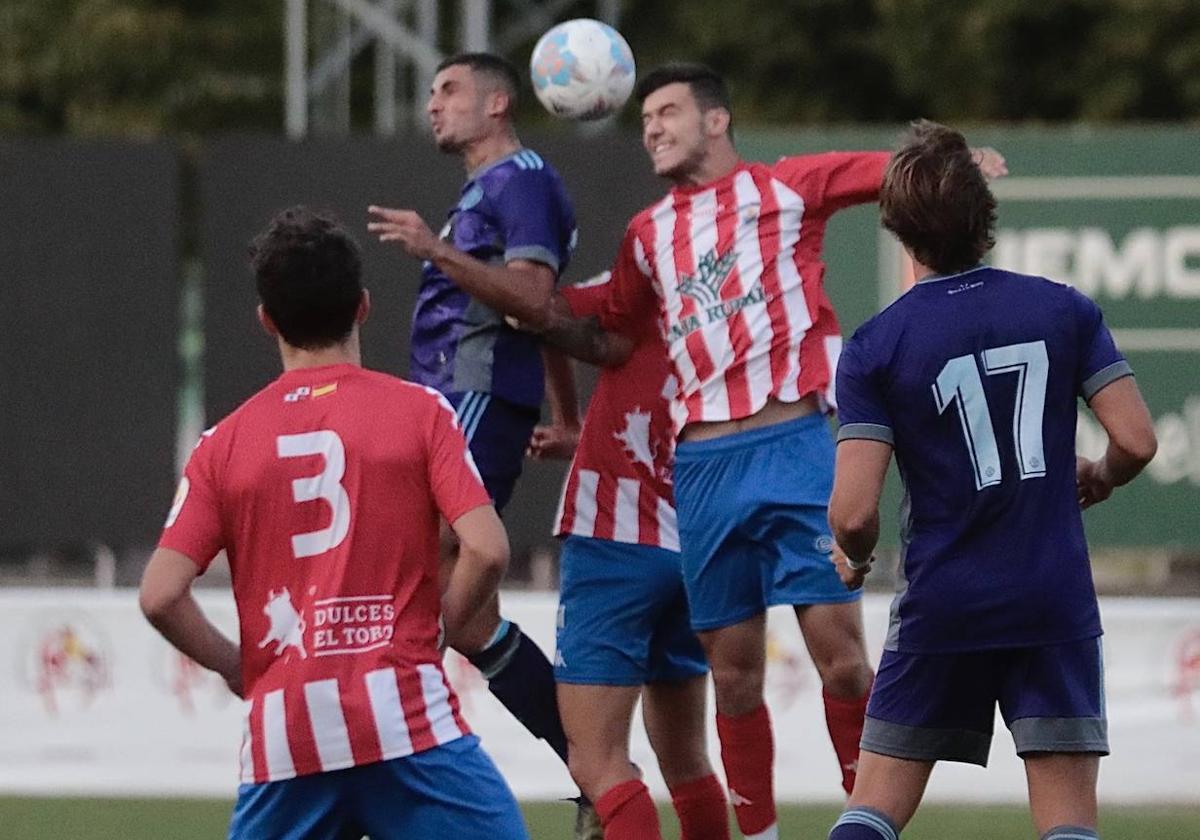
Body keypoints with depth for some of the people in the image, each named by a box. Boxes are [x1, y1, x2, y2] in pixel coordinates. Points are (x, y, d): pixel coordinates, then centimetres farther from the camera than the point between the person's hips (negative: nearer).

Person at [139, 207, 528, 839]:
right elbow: (486, 550, -8)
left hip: (281, 735, 3)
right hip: (403, 712, -3)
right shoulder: (419, 410, 3)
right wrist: (436, 628, 10)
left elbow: (160, 595, 1)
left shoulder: (225, 442, 9)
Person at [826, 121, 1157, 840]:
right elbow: (1136, 441, -4)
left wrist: (855, 558, 11)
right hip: (1056, 604, 1)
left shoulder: (874, 349, -5)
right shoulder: (1065, 310, 0)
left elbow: (854, 511, -11)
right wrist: (1099, 478, 19)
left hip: (941, 606, -1)